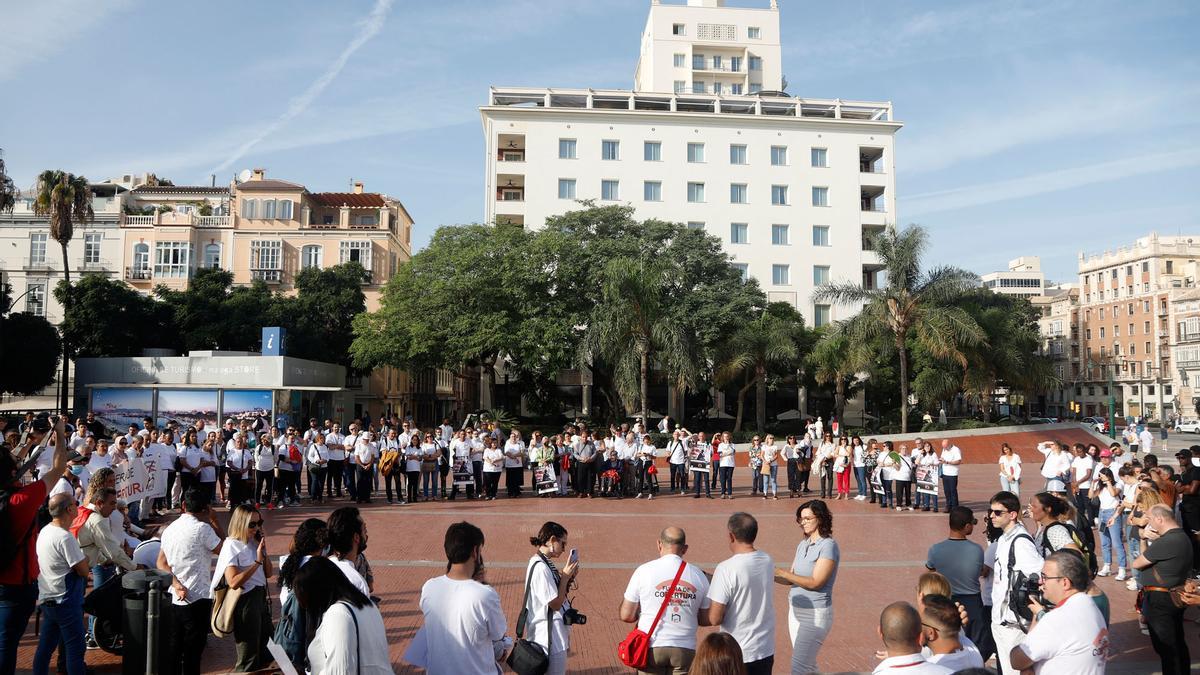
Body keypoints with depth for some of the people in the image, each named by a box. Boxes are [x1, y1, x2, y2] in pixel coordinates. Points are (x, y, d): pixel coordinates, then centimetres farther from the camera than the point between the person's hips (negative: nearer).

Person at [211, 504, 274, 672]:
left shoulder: (254, 542, 3)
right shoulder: (232, 546, -16)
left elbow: (268, 573, 7)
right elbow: (233, 582, -26)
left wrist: (264, 550, -4)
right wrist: (257, 561, -24)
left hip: (260, 597, 7)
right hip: (245, 601, -7)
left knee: (268, 653, 22)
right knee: (248, 661, 8)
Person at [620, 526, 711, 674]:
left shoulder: (644, 570, -5)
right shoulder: (699, 575, 1)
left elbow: (626, 616, -3)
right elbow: (706, 620, 7)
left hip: (651, 647, -1)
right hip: (685, 650, 2)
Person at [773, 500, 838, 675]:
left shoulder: (828, 546, -15)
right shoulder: (803, 544, 8)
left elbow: (815, 582, -20)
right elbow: (792, 579, 10)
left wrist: (781, 572, -21)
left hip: (815, 614, -8)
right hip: (796, 610, 8)